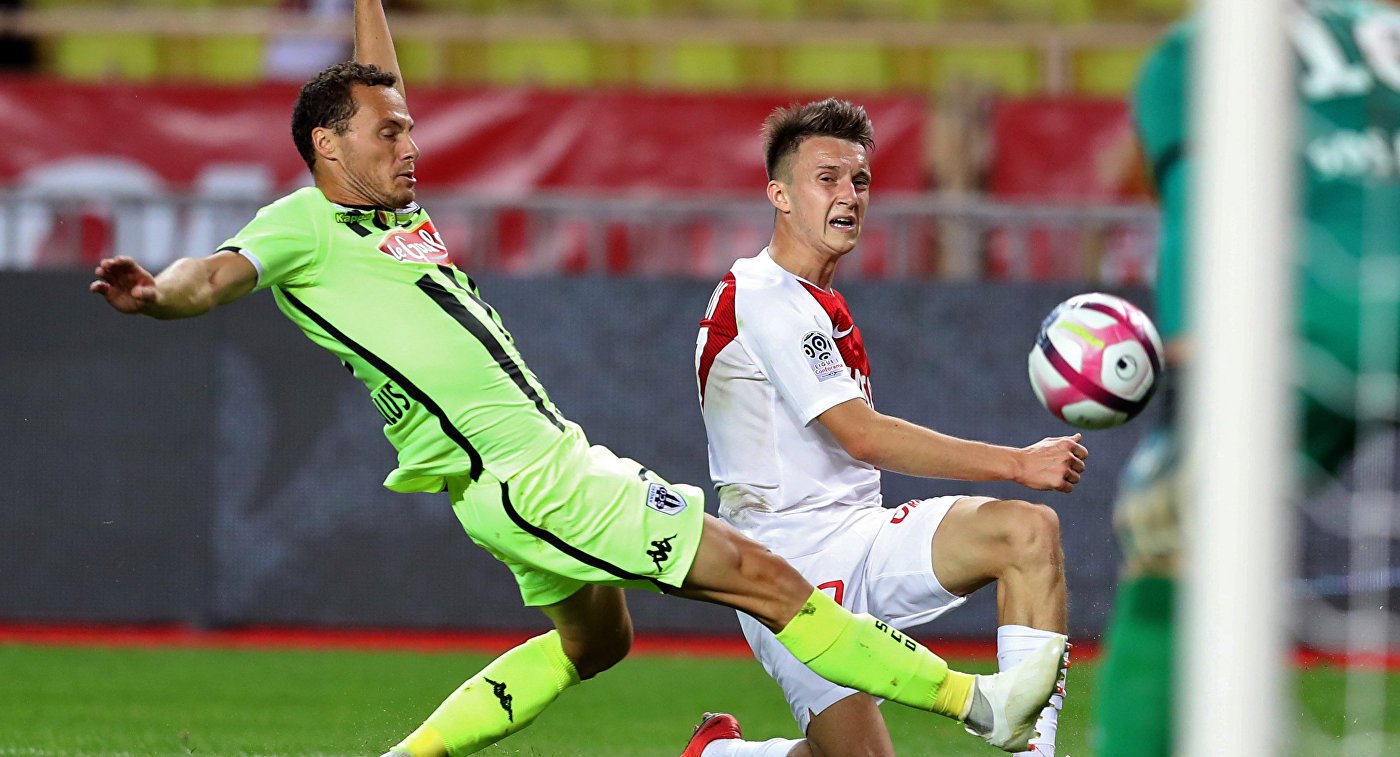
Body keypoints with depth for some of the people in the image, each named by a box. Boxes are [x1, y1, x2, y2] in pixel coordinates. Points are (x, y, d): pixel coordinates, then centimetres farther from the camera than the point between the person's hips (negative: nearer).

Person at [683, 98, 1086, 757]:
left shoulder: (823, 305, 20)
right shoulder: (765, 297, -12)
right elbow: (863, 436, -20)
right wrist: (1018, 465, -20)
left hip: (858, 537, 9)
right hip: (792, 554, -9)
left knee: (1030, 531, -15)